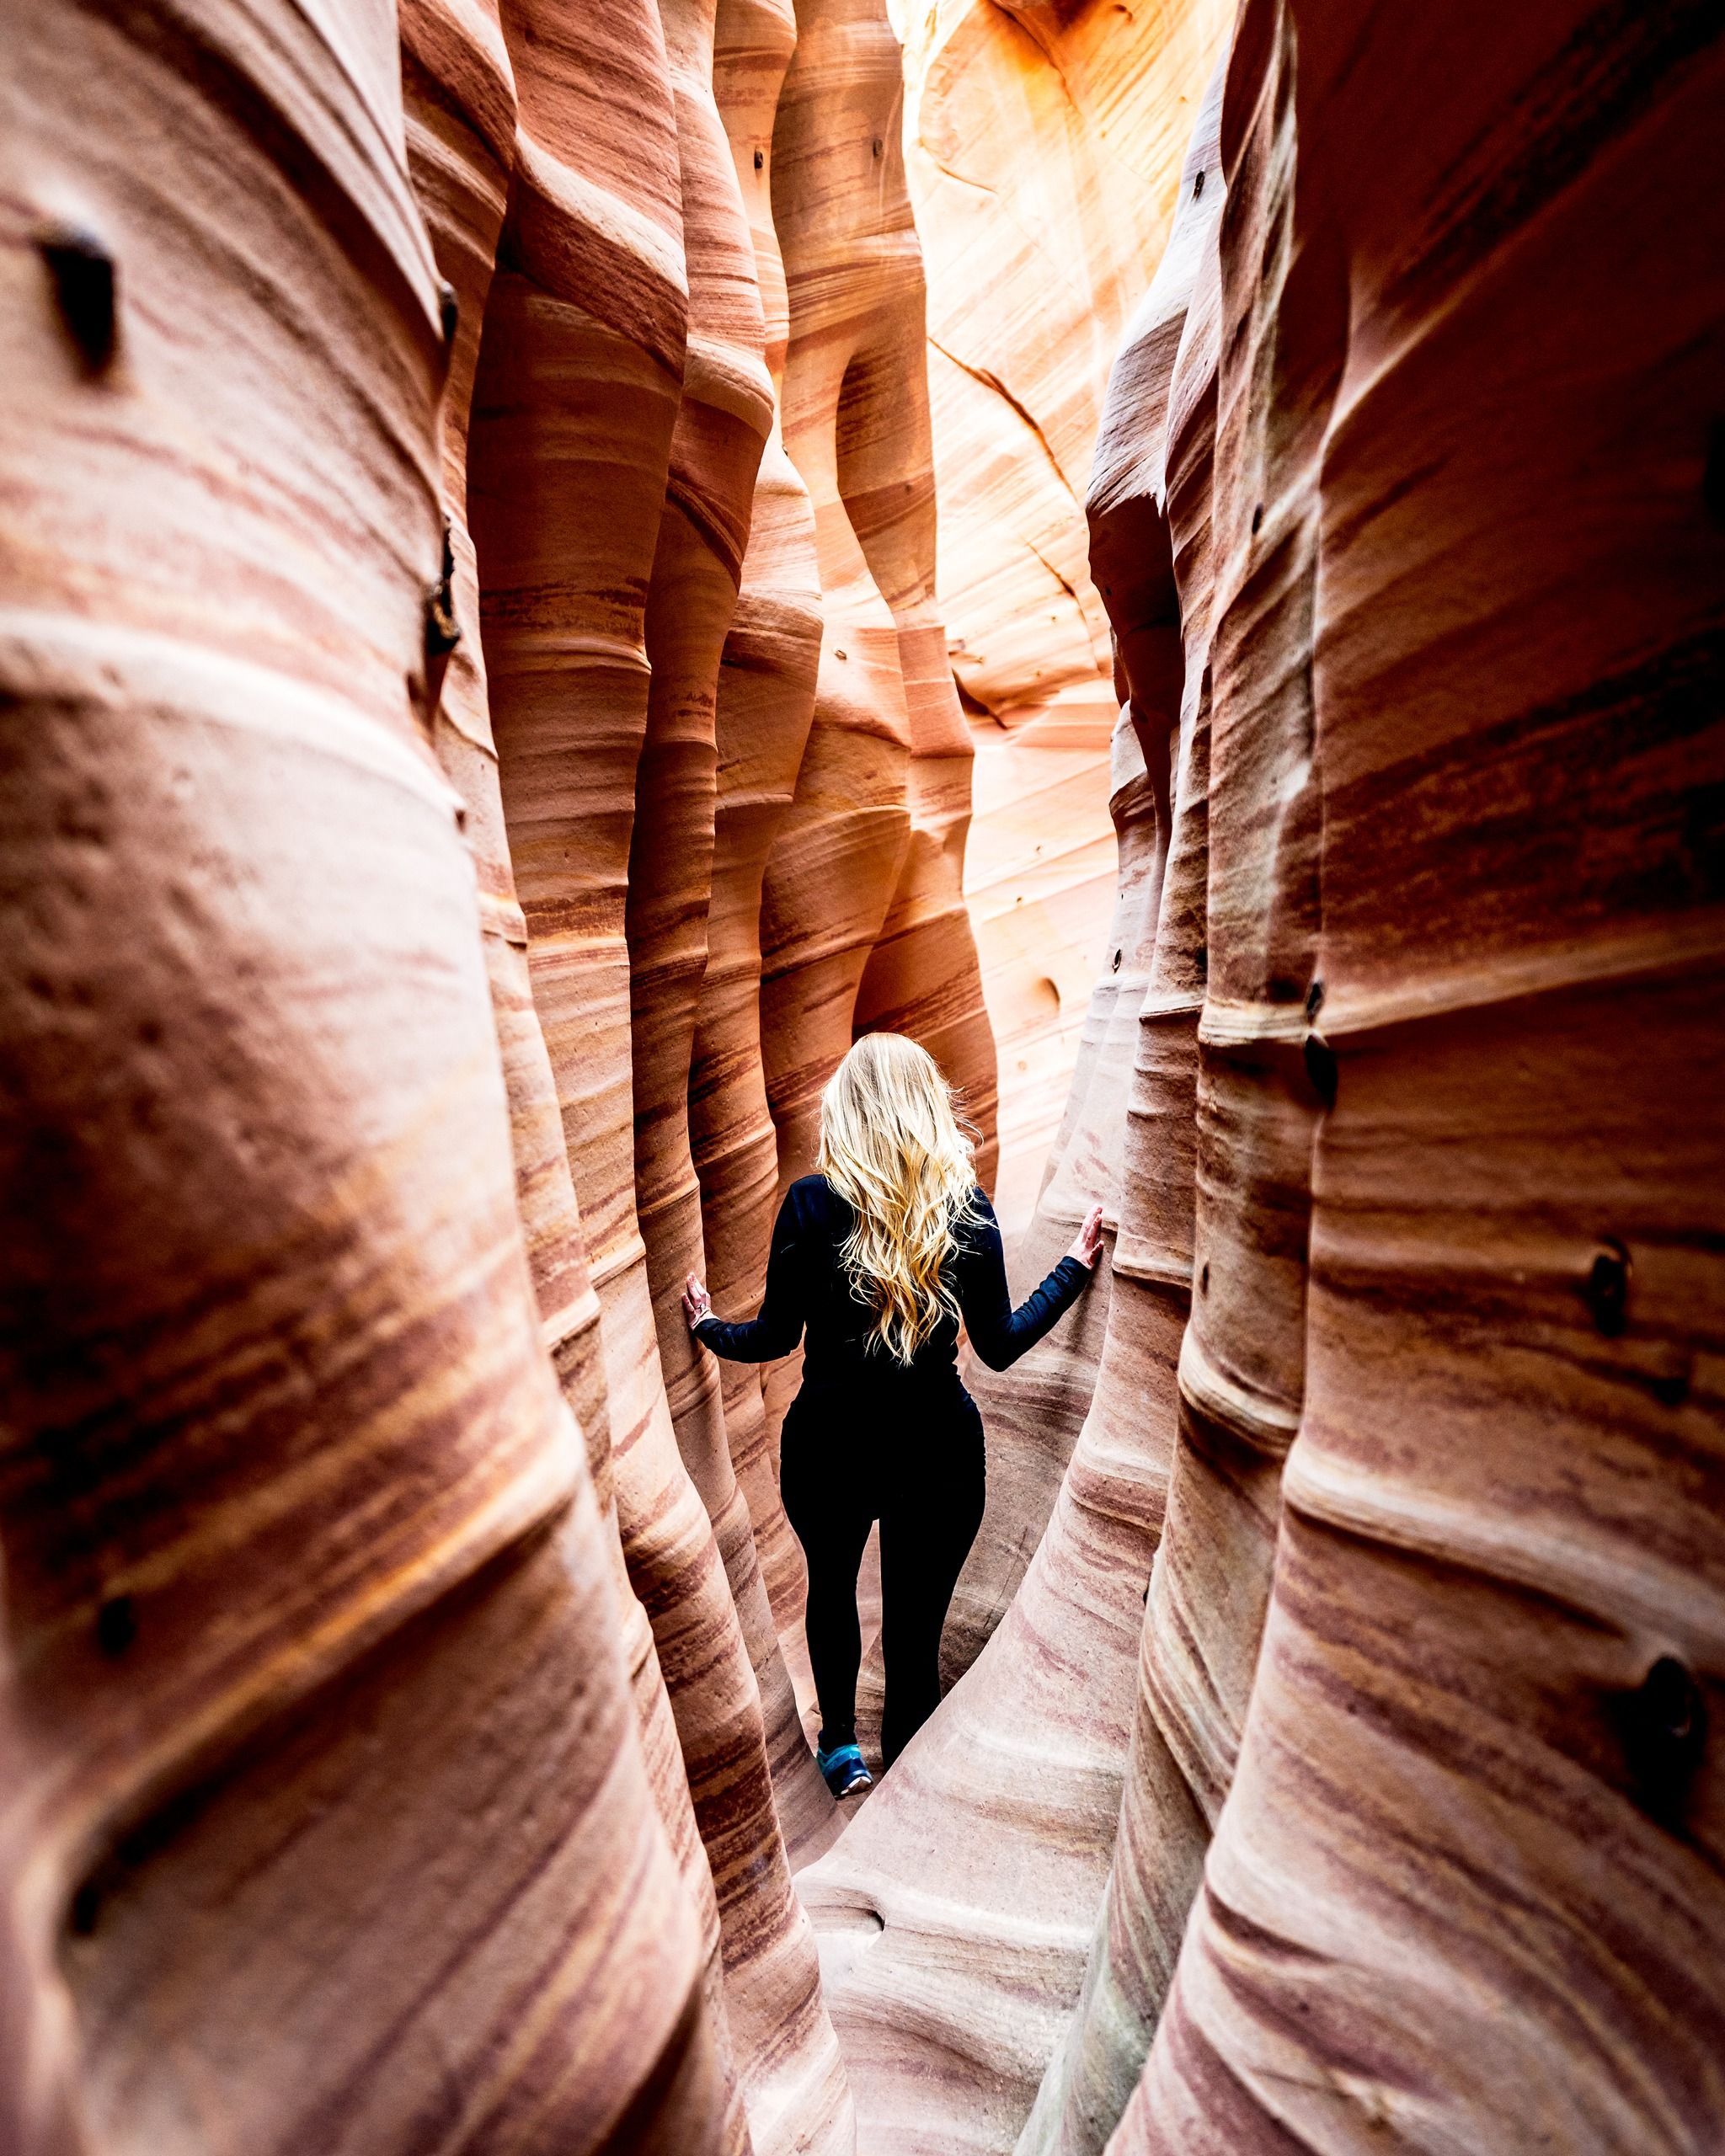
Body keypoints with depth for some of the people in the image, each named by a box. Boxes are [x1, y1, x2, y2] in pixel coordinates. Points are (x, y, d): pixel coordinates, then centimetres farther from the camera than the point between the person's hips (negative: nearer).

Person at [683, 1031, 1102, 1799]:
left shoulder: (811, 1202, -13)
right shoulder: (966, 1209, -9)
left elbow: (775, 1337, -6)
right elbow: (1000, 1345, -3)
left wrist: (708, 1326, 14)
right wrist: (1075, 1266, 9)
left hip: (830, 1445, 0)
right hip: (939, 1450, 0)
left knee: (831, 1586, 29)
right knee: (916, 1627, 16)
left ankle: (841, 1745, 39)